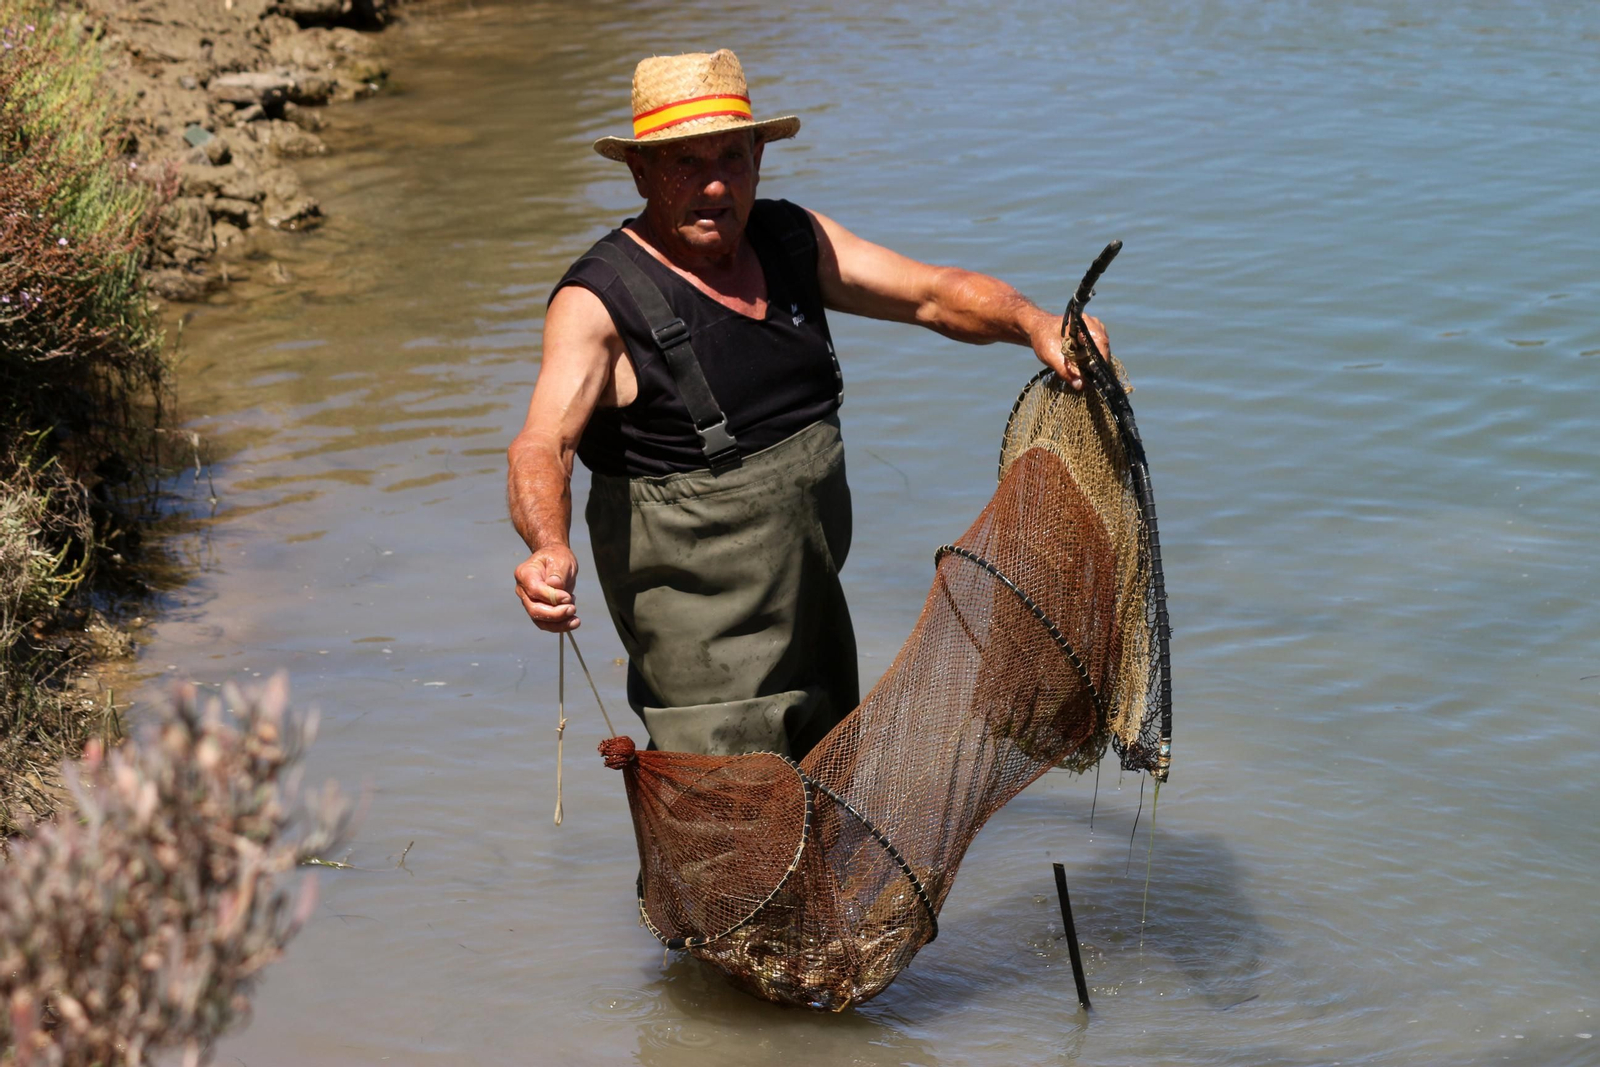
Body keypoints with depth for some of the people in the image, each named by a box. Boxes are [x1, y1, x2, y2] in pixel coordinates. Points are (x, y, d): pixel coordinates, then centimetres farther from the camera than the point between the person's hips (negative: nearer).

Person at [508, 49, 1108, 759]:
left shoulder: (795, 241, 2)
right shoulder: (599, 302, -18)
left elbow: (933, 294, 1)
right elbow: (542, 447, -30)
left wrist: (1032, 323, -20)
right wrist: (550, 547, -52)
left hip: (811, 605, 7)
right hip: (700, 633, -7)